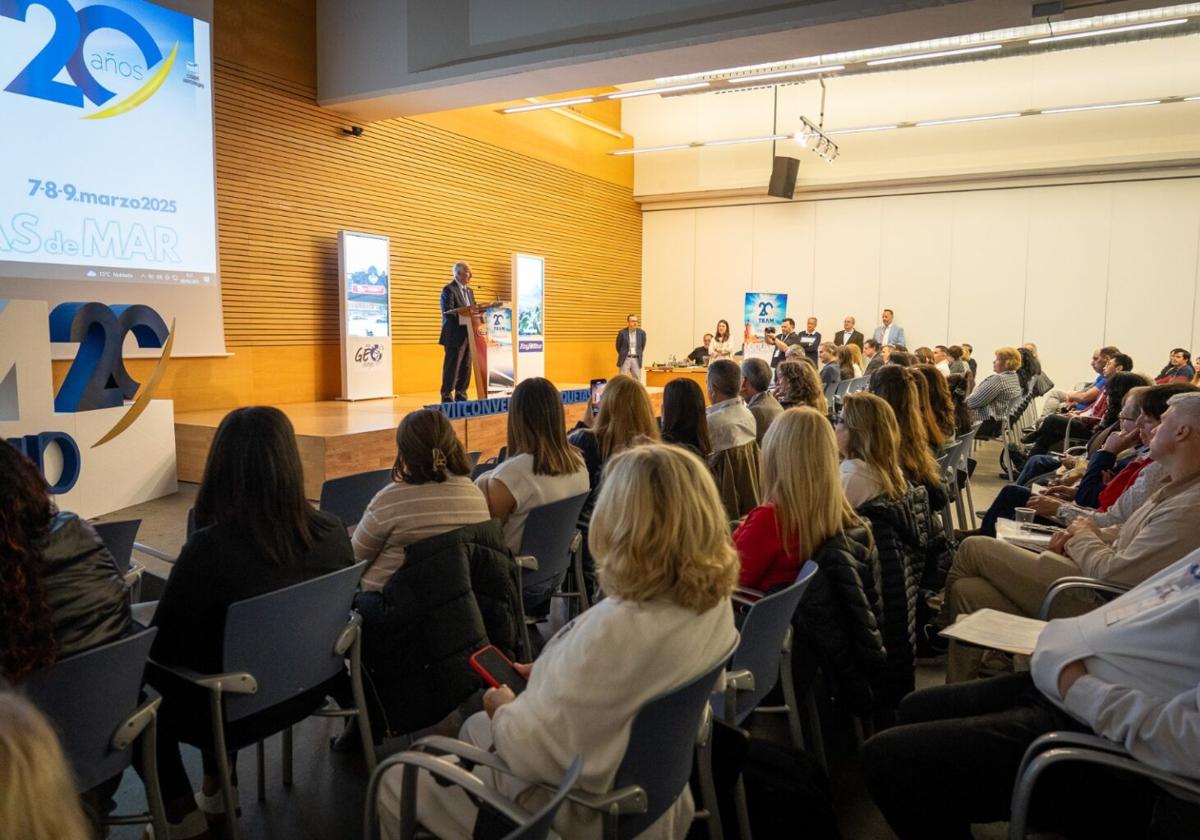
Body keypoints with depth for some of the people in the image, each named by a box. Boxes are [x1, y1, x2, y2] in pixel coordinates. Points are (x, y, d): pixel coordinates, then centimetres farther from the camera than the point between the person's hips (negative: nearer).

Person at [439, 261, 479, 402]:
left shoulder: (469, 290, 18)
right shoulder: (449, 289, -9)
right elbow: (448, 313, -18)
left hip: (468, 335, 8)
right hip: (455, 336, -8)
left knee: (466, 368, 10)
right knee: (452, 368, -4)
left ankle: (461, 397, 17)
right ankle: (446, 398, 2)